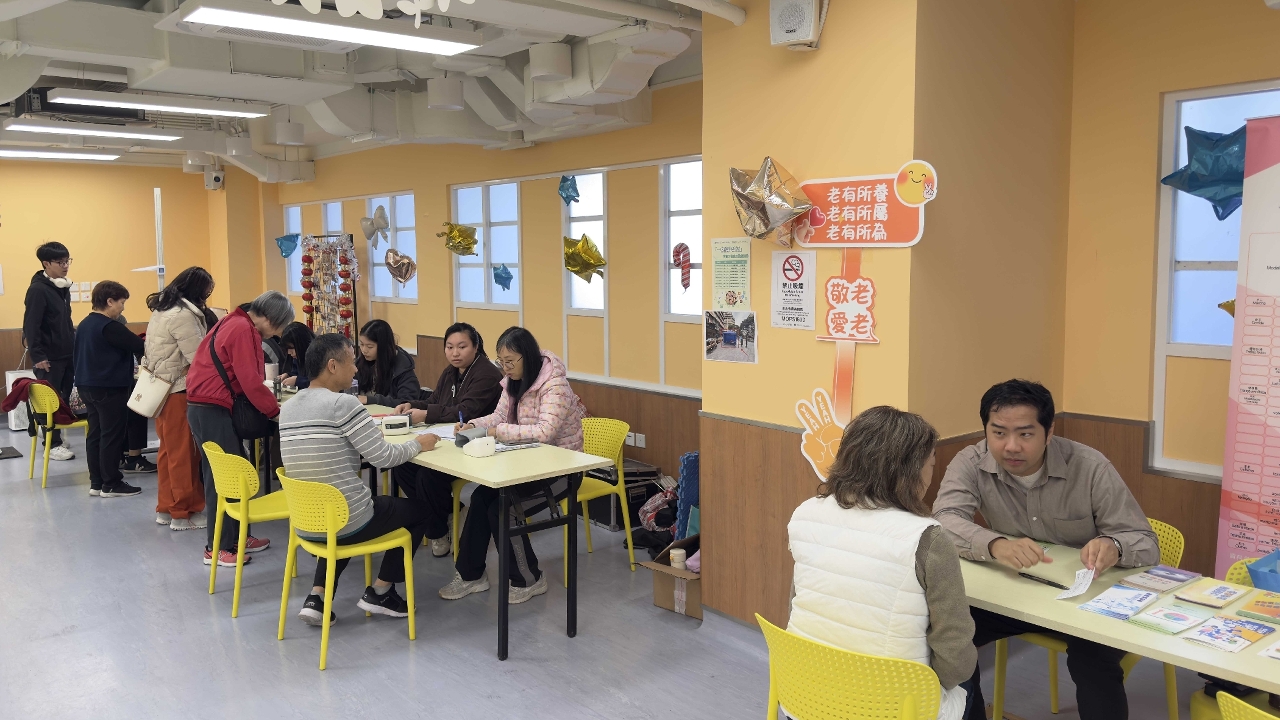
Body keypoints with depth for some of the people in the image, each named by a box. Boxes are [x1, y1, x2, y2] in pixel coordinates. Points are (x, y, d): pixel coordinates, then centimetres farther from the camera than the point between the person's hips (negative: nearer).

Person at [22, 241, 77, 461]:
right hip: (49, 357, -8)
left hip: (67, 353, 8)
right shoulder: (38, 289, -15)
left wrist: (73, 342, 18)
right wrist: (37, 356, -20)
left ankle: (56, 437, 22)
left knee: (64, 398, 12)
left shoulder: (63, 287, 10)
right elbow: (31, 325, -18)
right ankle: (51, 444, 9)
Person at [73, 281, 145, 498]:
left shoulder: (85, 324, 12)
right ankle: (111, 485, 2)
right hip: (109, 388, -10)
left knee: (95, 434, 13)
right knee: (112, 436, -2)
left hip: (88, 386, 10)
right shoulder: (110, 327, -18)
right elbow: (140, 347, -21)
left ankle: (96, 482, 17)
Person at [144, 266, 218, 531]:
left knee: (169, 450, 16)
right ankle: (184, 513, 4)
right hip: (178, 391, -10)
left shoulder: (162, 309, 14)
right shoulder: (183, 315, -18)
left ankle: (166, 508, 23)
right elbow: (198, 358, -19)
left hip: (162, 388, 10)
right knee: (184, 453, -3)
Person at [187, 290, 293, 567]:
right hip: (212, 409, -10)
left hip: (208, 407, 10)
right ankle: (218, 547, 2)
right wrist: (276, 410, -8)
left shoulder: (235, 323, 16)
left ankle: (237, 537, 20)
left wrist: (270, 405, 12)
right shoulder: (243, 330, -16)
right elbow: (250, 381, -20)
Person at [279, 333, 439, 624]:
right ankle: (380, 592, 20)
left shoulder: (287, 408, 5)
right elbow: (384, 458, -16)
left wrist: (366, 425, 19)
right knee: (419, 510, 17)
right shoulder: (343, 403, -18)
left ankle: (317, 597, 22)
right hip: (346, 521, -7)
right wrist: (418, 444, 2)